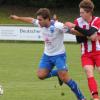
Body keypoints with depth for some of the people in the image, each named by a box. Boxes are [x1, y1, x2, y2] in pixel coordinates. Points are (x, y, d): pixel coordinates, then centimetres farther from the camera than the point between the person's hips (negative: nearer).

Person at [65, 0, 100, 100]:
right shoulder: (78, 21, -4)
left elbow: (91, 34, -27)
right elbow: (79, 40, -9)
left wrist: (75, 27, -31)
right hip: (86, 54, 1)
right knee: (89, 75, -15)